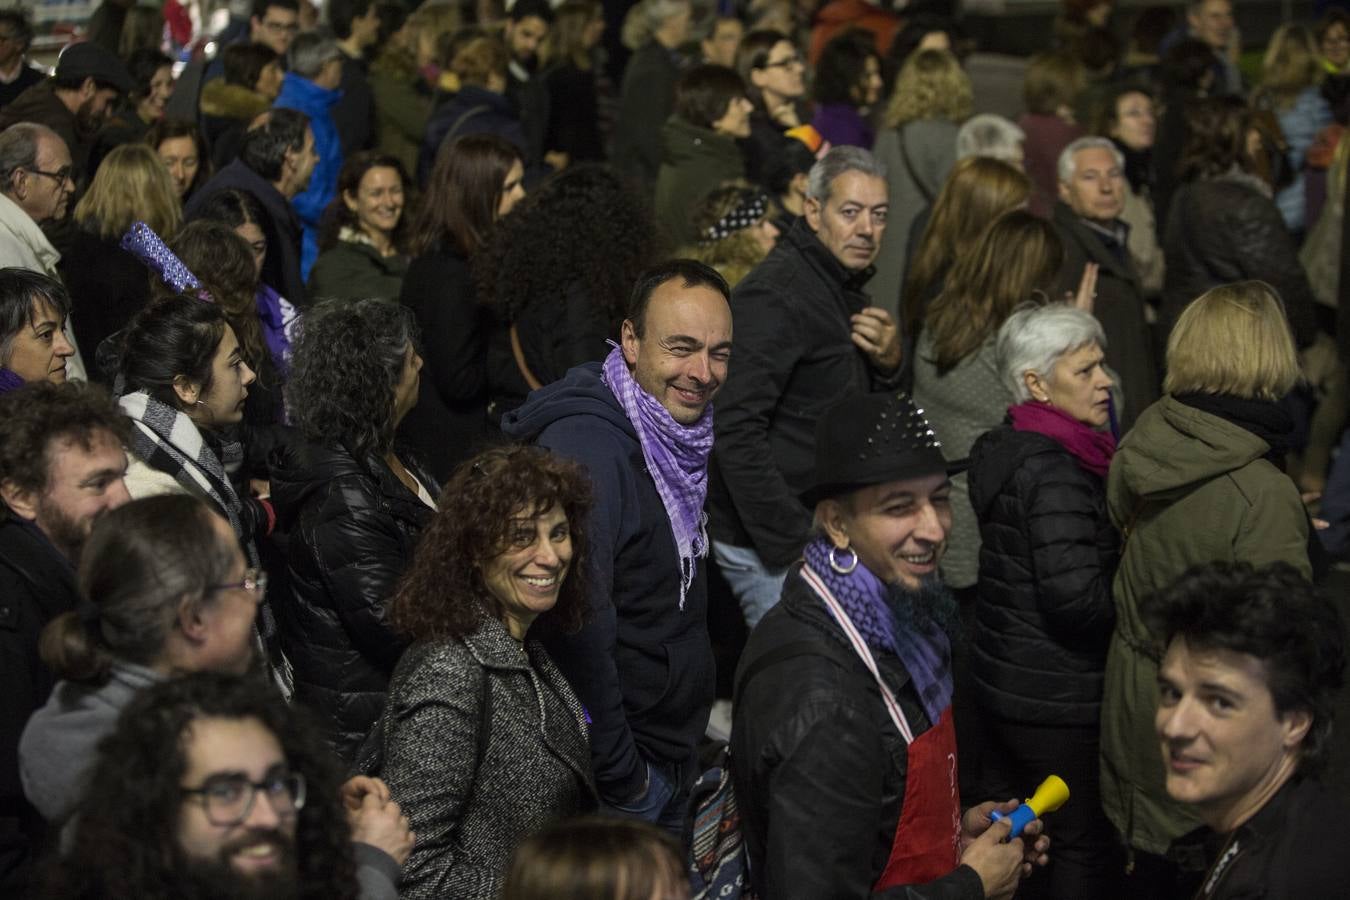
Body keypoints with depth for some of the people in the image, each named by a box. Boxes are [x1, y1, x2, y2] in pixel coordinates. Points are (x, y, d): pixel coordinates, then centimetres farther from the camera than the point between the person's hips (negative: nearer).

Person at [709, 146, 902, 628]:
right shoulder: (776, 295, -18)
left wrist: (888, 364, -2)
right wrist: (793, 546, -24)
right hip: (769, 551, -9)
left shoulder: (844, 289, 12)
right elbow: (736, 431, -25)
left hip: (823, 535, 9)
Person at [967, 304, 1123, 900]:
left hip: (1001, 679, 10)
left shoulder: (999, 448, 7)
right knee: (1086, 848, 3)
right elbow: (1075, 596, -28)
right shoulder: (1058, 471, -23)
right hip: (1060, 700, -10)